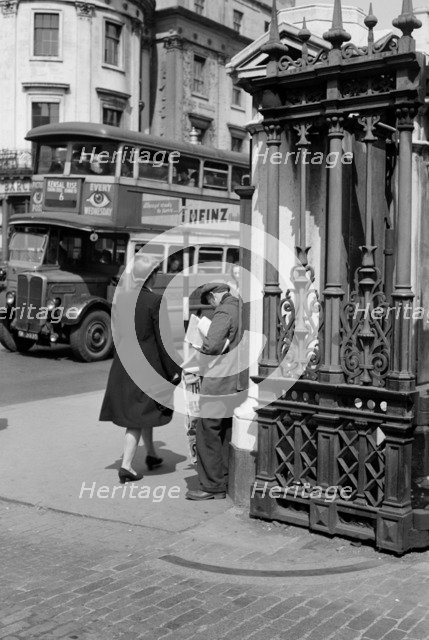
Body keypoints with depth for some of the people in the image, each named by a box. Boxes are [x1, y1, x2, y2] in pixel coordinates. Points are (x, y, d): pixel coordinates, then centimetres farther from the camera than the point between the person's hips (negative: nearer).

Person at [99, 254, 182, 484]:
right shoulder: (156, 301, -15)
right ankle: (126, 465, -1)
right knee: (139, 416, 3)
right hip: (148, 363, -6)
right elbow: (163, 339, -15)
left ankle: (151, 455, 36)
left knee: (144, 412, 21)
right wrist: (174, 371, -7)